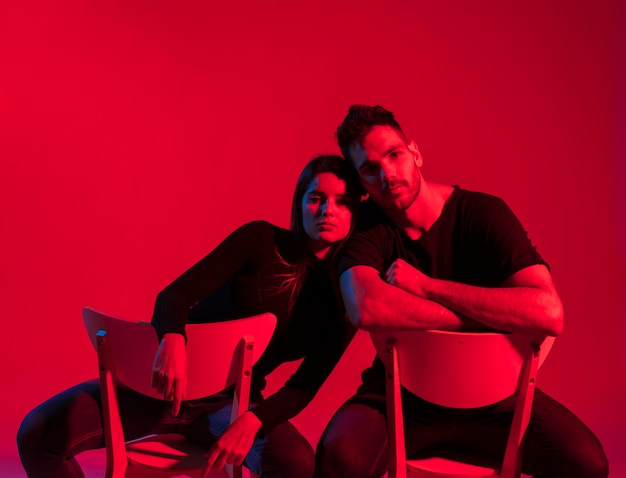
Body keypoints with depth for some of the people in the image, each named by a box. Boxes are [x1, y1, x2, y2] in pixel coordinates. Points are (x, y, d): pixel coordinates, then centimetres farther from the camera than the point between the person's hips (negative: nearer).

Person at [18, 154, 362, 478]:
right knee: (39, 432, -18)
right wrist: (172, 340, -39)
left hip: (229, 403, 1)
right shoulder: (262, 240, -9)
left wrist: (252, 421, -27)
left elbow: (304, 386, -7)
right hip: (163, 383, 0)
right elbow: (174, 293, -17)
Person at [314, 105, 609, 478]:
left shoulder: (483, 213, -9)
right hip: (401, 392, -1)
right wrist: (487, 316, -24)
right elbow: (366, 309, -31)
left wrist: (424, 286, -23)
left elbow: (549, 314, -26)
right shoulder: (364, 227, -8)